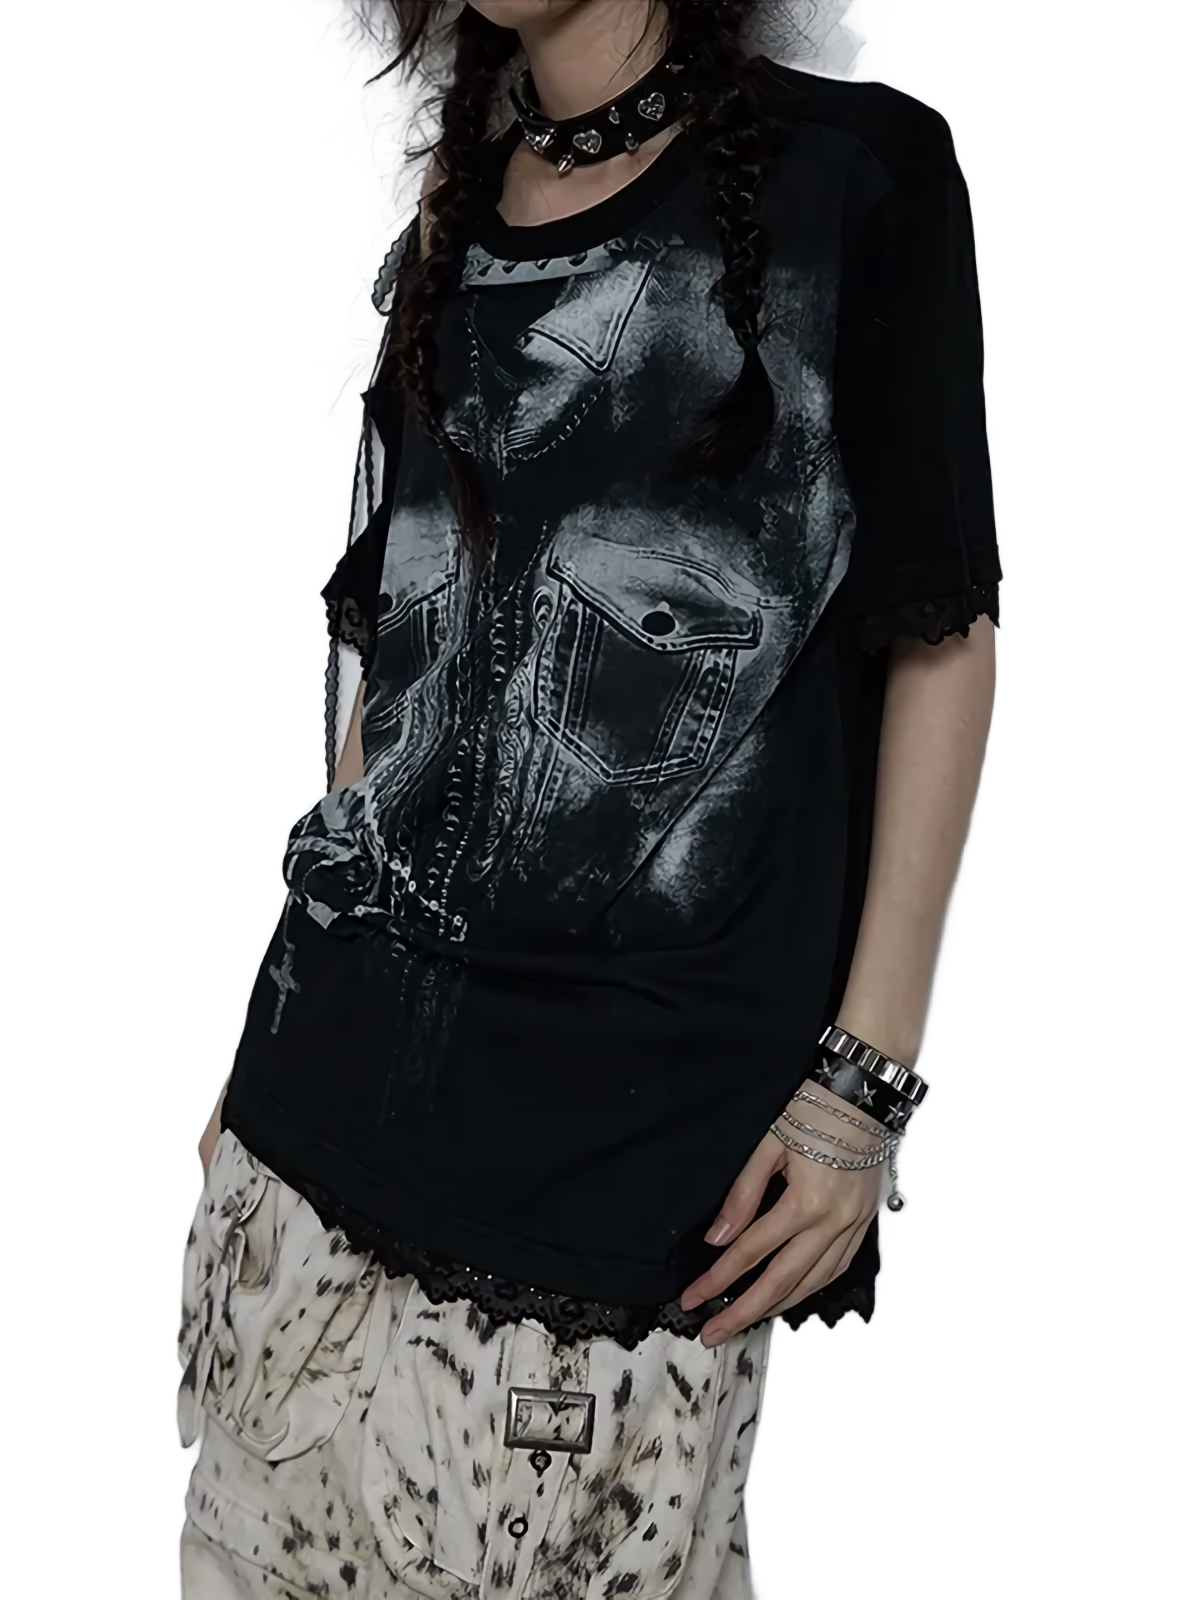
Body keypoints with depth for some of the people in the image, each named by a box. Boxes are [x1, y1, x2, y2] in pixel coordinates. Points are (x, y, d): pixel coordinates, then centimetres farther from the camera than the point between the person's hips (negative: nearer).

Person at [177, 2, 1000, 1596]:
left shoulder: (856, 168, 1)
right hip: (358, 1050, 5)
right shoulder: (448, 237, 16)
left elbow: (941, 629, -3)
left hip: (655, 1092, -4)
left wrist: (869, 1074, -8)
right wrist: (284, 1038, 14)